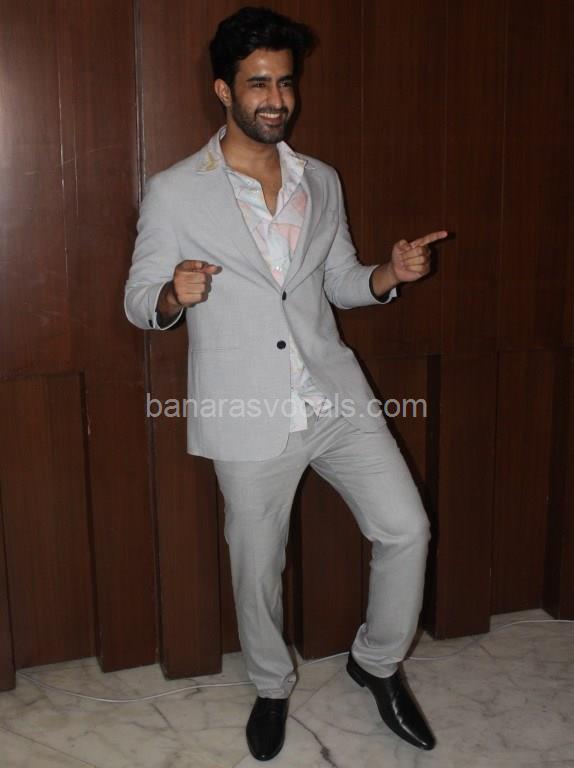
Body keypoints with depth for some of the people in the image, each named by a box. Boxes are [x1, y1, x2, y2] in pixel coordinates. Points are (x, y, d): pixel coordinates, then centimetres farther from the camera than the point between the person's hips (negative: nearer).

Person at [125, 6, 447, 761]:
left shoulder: (321, 181, 8)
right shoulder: (174, 193, -6)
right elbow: (140, 301, -1)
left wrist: (389, 274, -7)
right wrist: (173, 295, -25)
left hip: (336, 395, 4)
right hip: (249, 413, -3)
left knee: (406, 529, 0)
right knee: (258, 566, 11)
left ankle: (377, 662, 27)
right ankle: (272, 686, 38)